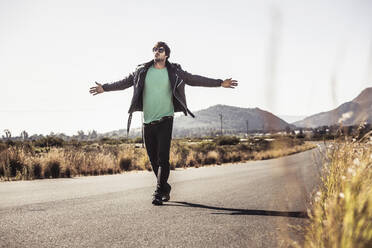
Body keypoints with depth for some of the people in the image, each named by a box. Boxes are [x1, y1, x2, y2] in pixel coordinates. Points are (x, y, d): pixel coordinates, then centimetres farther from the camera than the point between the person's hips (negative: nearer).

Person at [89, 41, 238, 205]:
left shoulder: (175, 72, 4)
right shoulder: (142, 71, 9)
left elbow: (195, 80, 6)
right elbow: (125, 82, 17)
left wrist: (220, 83, 3)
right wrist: (105, 88, 16)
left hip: (165, 120, -3)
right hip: (147, 121, 3)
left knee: (163, 158, -12)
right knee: (153, 159, 7)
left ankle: (158, 193, -12)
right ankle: (165, 189, 21)